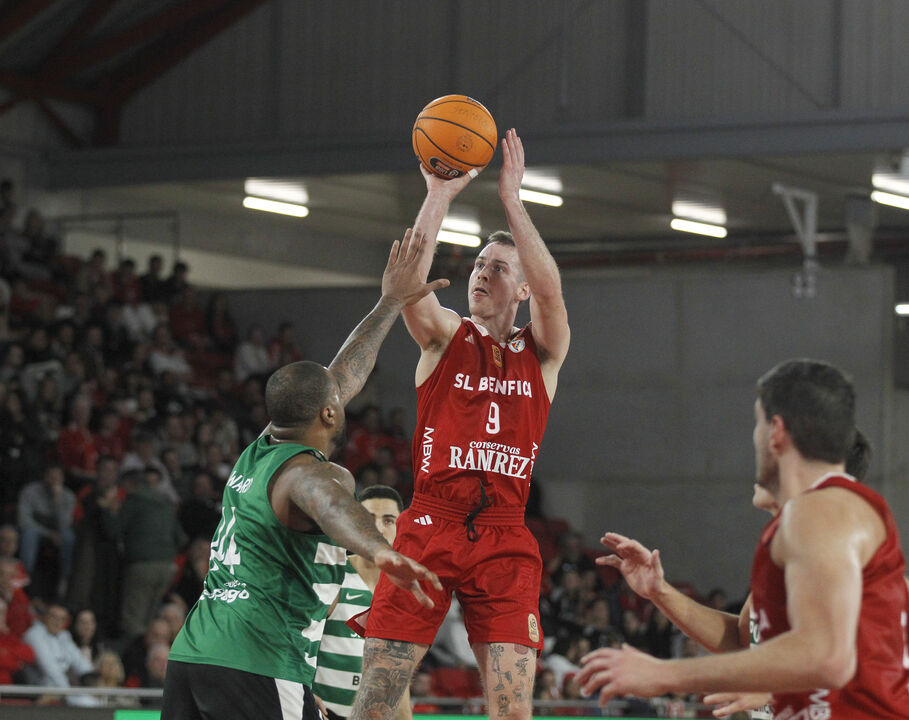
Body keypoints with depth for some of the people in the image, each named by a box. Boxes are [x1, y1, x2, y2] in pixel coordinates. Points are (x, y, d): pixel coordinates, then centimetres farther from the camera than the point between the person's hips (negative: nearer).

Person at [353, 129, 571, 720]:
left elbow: (550, 289, -9)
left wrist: (512, 199, -11)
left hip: (505, 538, 0)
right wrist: (439, 198, -14)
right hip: (430, 525, 0)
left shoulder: (542, 352, 12)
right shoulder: (445, 335, 11)